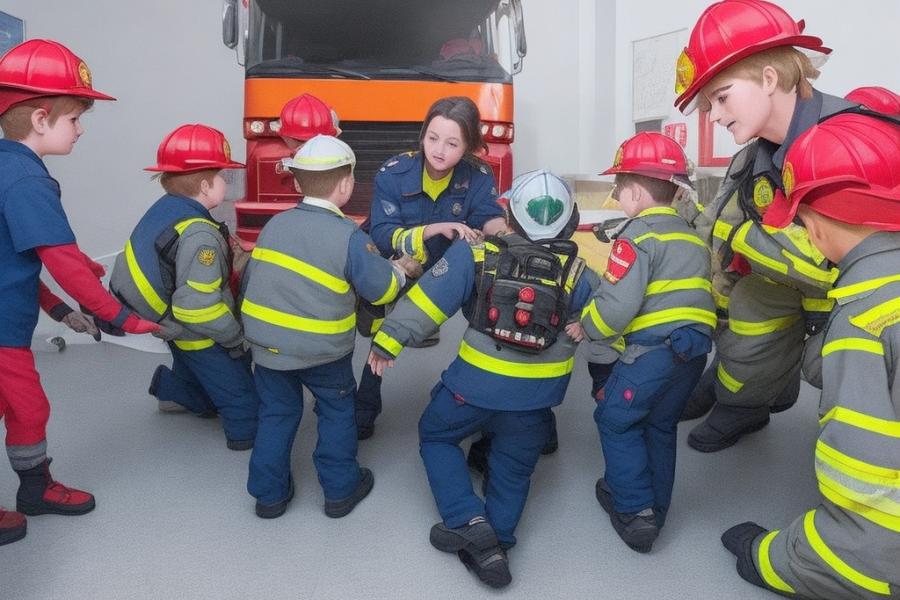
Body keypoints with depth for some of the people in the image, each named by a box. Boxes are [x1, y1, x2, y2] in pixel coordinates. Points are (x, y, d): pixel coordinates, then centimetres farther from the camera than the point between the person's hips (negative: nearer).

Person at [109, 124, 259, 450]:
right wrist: (236, 336, -21)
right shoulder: (199, 235, -32)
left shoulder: (163, 209, -4)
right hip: (200, 337, -9)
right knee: (242, 392, 9)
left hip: (173, 324, 9)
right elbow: (199, 308, -35)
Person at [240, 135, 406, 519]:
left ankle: (269, 493, 27)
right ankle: (340, 490, 27)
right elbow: (381, 289, -11)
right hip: (322, 349, -4)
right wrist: (400, 273, 11)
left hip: (265, 340, 5)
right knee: (337, 411, 18)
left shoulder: (275, 224, 1)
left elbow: (252, 278, 8)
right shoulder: (349, 236, -17)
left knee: (276, 413, 20)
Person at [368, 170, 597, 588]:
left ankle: (469, 523, 11)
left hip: (477, 382, -2)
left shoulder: (477, 254, -10)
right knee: (512, 469, 21)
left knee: (435, 436, 21)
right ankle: (492, 545, 22)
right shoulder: (576, 273, -4)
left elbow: (428, 298, -12)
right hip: (537, 395, 3)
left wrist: (388, 340, -5)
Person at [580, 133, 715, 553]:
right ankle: (654, 508, 31)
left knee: (616, 421, 8)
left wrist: (584, 326, 0)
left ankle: (635, 513, 7)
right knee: (660, 425, 21)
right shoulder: (691, 236, 18)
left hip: (653, 349, -8)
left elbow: (615, 308, -17)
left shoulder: (638, 235, -9)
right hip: (694, 348, 8)